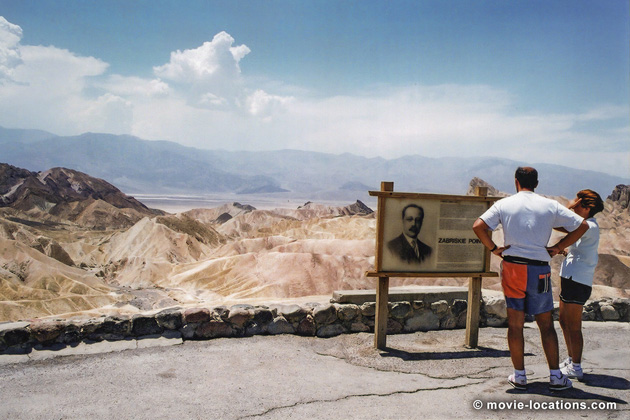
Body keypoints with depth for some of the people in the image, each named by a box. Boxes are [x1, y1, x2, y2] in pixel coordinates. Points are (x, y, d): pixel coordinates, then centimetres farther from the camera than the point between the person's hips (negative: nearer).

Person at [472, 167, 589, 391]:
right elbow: (582, 226, 5)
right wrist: (557, 248, 7)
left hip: (512, 266, 0)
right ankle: (556, 376, 14)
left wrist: (494, 249, -1)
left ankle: (519, 376, 13)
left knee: (515, 323, 7)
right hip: (540, 269, 1)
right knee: (546, 323, 12)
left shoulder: (504, 204, 1)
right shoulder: (550, 205, 4)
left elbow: (478, 226, -11)